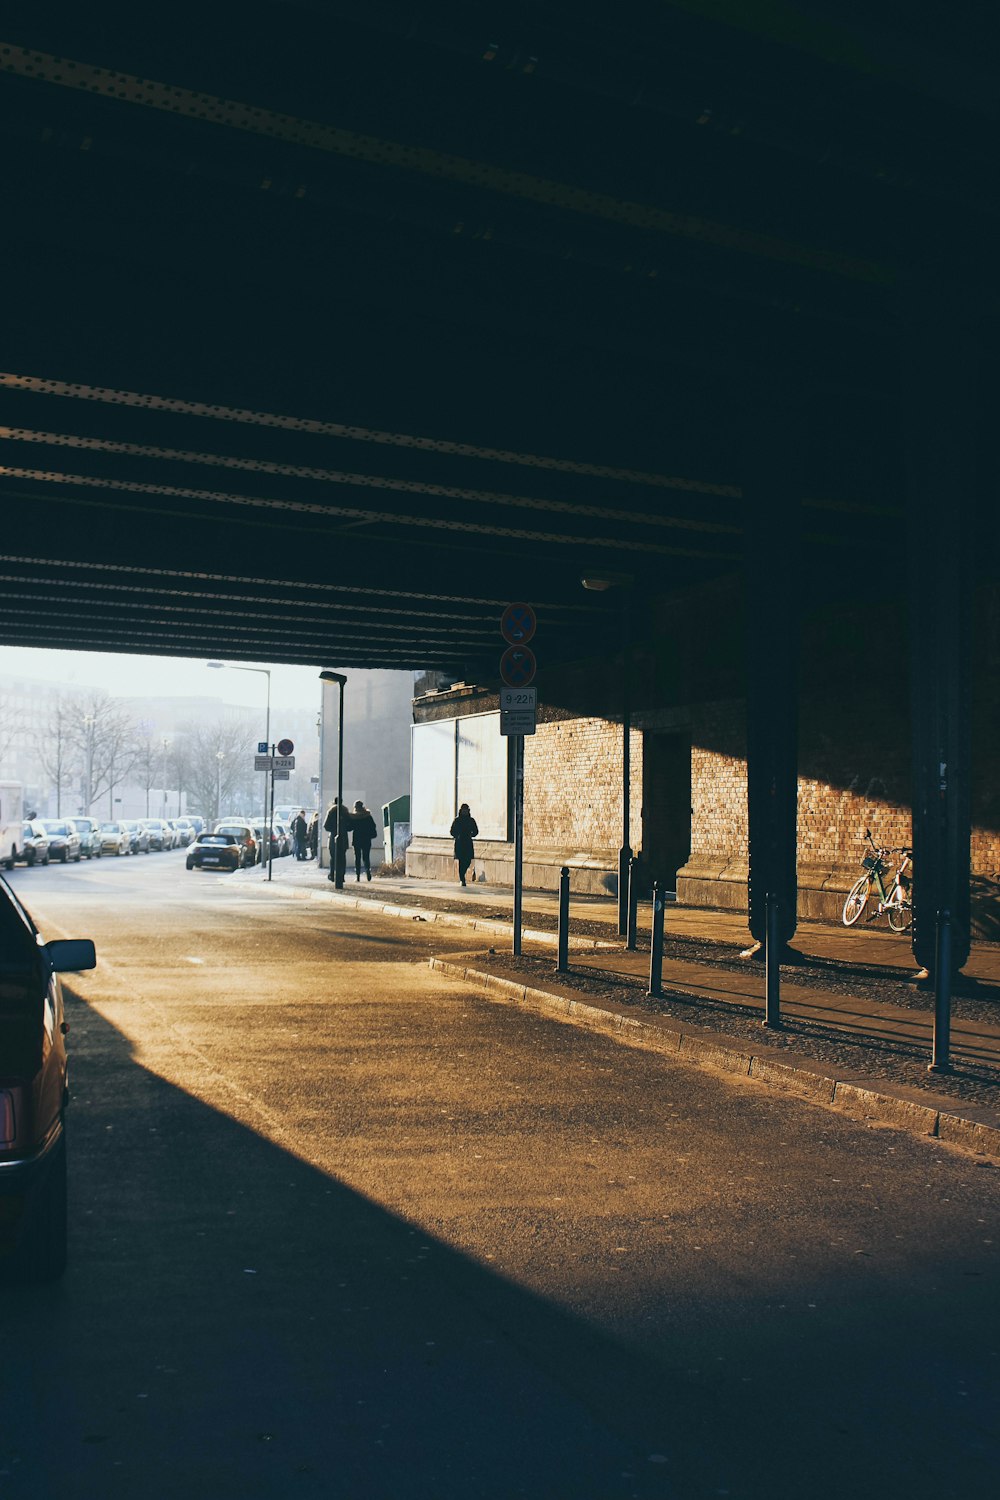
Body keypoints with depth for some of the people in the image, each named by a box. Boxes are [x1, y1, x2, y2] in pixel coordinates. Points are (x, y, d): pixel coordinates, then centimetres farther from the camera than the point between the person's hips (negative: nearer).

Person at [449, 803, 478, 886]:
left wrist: (471, 835, -2)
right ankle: (462, 880, -2)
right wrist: (457, 836, -7)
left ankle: (462, 875, 20)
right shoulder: (457, 820, 3)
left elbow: (476, 831, 11)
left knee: (468, 860, -3)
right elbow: (452, 831, 5)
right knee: (461, 861, -5)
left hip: (468, 843, 2)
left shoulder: (471, 820, 7)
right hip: (459, 843, -2)